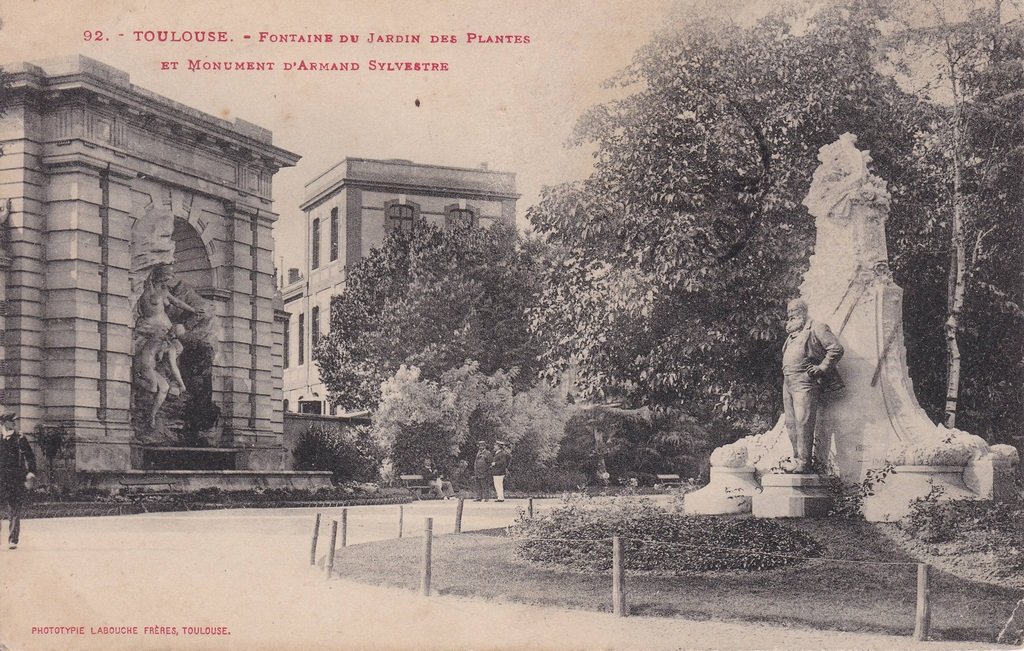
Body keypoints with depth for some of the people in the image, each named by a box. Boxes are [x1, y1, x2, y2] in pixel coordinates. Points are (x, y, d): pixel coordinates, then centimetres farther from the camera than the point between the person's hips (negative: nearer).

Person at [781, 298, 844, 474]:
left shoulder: (816, 328, -2)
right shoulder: (793, 334, 23)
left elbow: (836, 349, -9)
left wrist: (821, 368, -12)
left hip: (805, 382, -9)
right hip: (788, 382, 9)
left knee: (803, 422, -11)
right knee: (791, 423, 8)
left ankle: (803, 462, -11)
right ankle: (797, 458, 14)